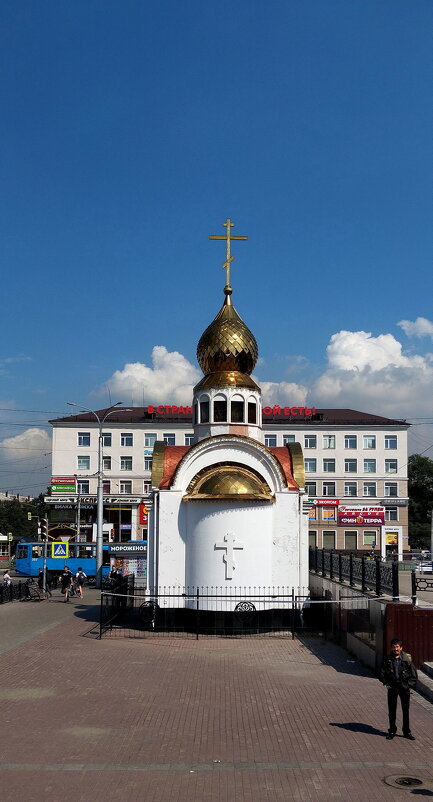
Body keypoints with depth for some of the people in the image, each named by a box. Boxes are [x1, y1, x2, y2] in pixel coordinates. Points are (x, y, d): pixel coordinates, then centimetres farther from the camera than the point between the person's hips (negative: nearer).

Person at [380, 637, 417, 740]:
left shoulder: (407, 659, -6)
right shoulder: (388, 659, -4)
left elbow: (414, 675, 0)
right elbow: (382, 674, 4)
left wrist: (409, 685, -7)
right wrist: (387, 683, -6)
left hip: (404, 687, 0)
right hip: (392, 687, 1)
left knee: (406, 710, 8)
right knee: (391, 710, 8)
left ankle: (406, 731, 21)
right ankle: (392, 731, 21)